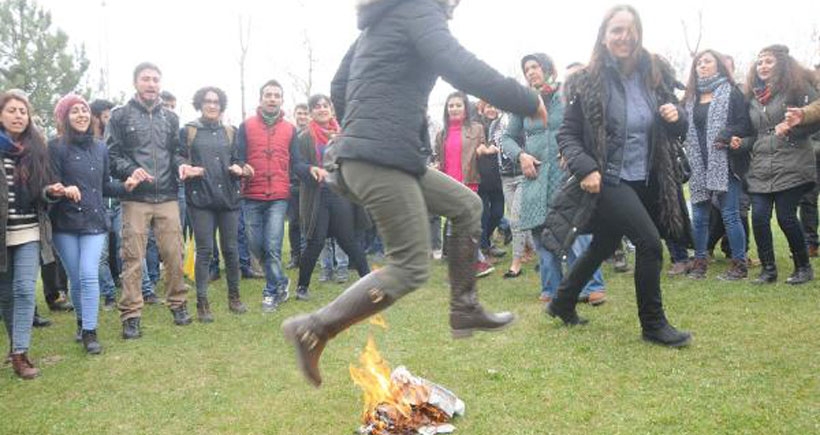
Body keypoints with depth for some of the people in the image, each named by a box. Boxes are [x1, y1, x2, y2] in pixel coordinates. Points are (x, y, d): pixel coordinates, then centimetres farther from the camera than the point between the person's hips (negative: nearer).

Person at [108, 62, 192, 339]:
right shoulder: (120, 116, 4)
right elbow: (111, 154, 1)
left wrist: (181, 164, -4)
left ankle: (177, 303, 23)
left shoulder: (170, 118, 15)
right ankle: (131, 315, 7)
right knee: (133, 258, -1)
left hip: (167, 197, 3)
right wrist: (130, 170, -17)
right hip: (135, 199, -3)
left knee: (174, 254, 5)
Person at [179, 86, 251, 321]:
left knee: (231, 248, 7)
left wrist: (239, 169, -4)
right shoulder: (188, 131, 5)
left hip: (228, 196, 3)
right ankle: (202, 303, 5)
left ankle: (234, 297, 21)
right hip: (201, 198, -3)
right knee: (205, 250, -3)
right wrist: (187, 171, -17)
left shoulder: (229, 132, 14)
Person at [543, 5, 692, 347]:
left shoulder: (656, 74, 2)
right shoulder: (588, 81, -11)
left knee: (602, 248, 18)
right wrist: (584, 168, -24)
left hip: (644, 182, 6)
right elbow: (567, 135, -9)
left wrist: (677, 117, -12)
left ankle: (562, 304, 39)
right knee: (650, 243, -14)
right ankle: (653, 324, 6)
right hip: (607, 182, -6)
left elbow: (676, 131, 10)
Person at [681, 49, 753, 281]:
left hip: (724, 164, -5)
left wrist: (726, 137, -22)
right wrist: (687, 149, 2)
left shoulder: (731, 92, 1)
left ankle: (739, 264, 6)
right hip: (699, 166, 5)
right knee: (699, 216, 8)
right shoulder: (690, 97, 17)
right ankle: (700, 261, 18)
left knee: (730, 215, -3)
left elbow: (745, 123, -7)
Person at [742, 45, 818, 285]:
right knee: (759, 217, -5)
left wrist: (791, 126, -20)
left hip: (791, 166, -5)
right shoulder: (753, 96, 17)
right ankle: (768, 269, 10)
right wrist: (742, 143, 5)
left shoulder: (797, 87, 0)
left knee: (786, 218, -5)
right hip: (760, 168, 5)